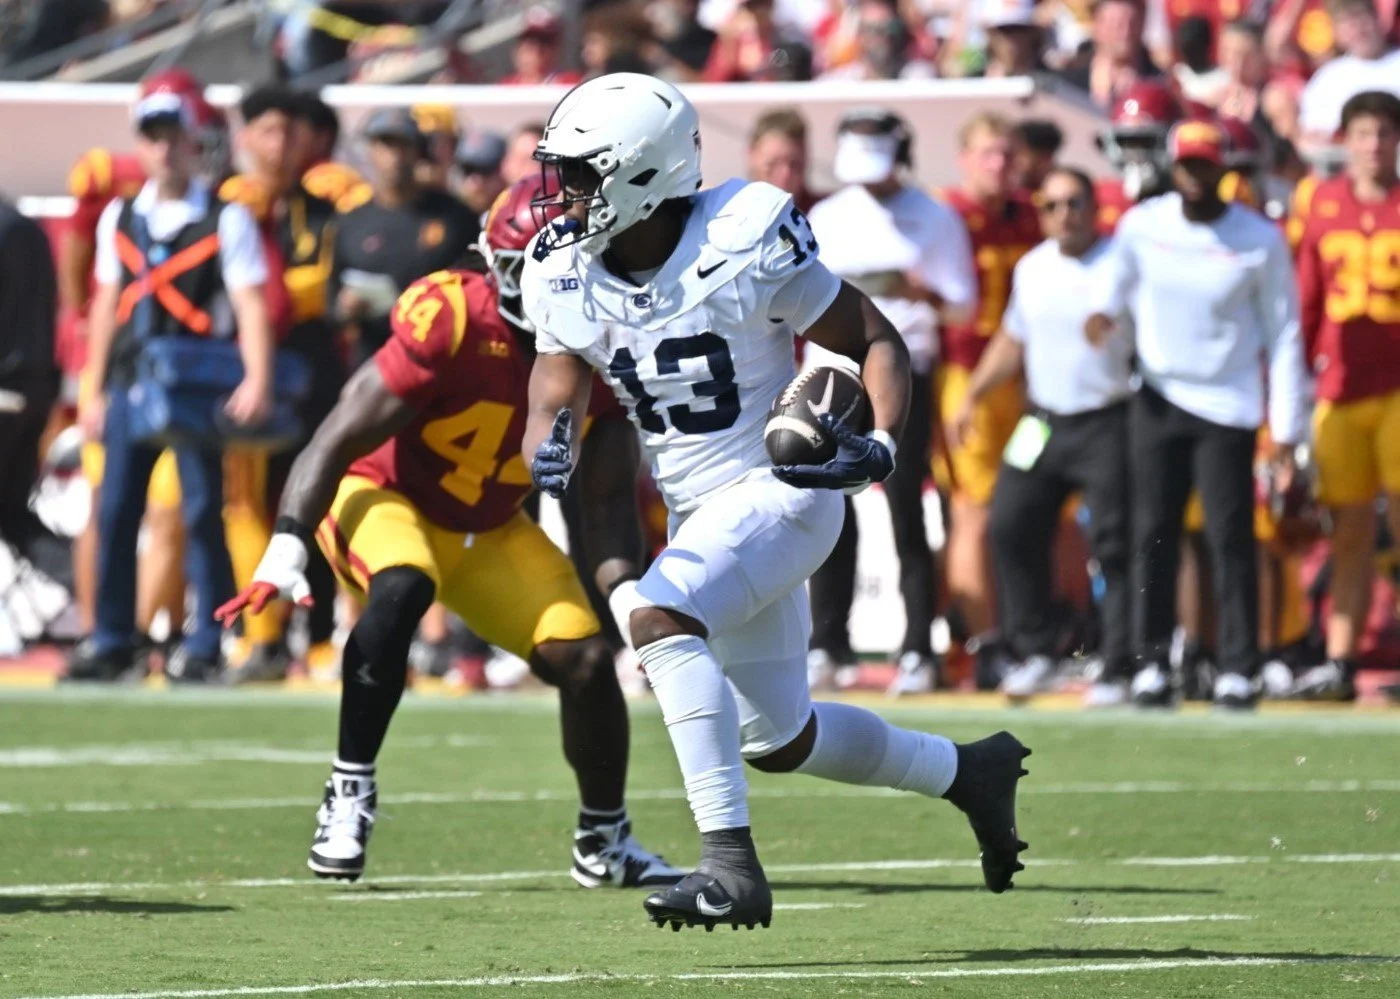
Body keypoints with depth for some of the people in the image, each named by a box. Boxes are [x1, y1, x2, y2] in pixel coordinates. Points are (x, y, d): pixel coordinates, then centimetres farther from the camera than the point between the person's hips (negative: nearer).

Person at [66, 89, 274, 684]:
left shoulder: (225, 220, -2)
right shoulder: (120, 218, 13)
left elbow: (250, 304, -9)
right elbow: (107, 305, 17)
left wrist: (257, 380, -22)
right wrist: (94, 390, 13)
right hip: (130, 383, 5)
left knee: (202, 513, -4)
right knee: (116, 513, 4)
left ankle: (204, 647, 1)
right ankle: (112, 642, 11)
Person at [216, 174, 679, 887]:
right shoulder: (454, 325, -29)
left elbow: (611, 495, -2)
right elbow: (338, 439, -27)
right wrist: (285, 551, -36)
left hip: (488, 533, 6)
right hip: (383, 496, -6)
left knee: (586, 661, -6)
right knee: (402, 589, -38)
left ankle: (605, 840, 18)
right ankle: (350, 790, -25)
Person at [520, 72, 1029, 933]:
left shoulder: (744, 245, -19)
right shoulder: (563, 275, -4)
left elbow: (875, 342, -10)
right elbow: (556, 397, 2)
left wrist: (881, 446, -27)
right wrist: (550, 462, -22)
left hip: (782, 489, -8)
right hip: (699, 510, 8)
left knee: (660, 618, -32)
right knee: (780, 742, 16)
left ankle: (732, 864, -33)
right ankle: (968, 772, 40)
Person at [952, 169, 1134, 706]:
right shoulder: (1032, 268, 13)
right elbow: (1013, 340, 24)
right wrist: (972, 396, 18)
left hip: (1107, 424, -6)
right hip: (1043, 421, 6)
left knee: (1114, 545, -7)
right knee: (1011, 529, 0)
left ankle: (1119, 668, -1)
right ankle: (1034, 652, 13)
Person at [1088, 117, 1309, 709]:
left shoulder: (1261, 240, -6)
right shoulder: (1141, 227, 0)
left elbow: (1282, 335, -3)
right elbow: (1120, 283, 17)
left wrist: (1286, 430, -6)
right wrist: (1102, 313, -9)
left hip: (1227, 409, -3)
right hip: (1156, 400, 3)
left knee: (1231, 538, -5)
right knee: (1153, 534, 3)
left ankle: (1238, 668, 0)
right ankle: (1151, 662, 9)